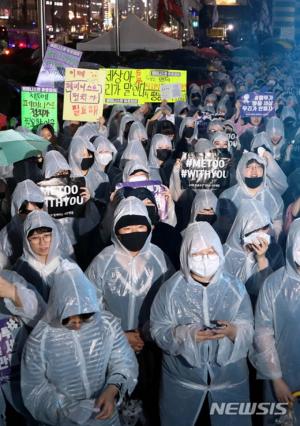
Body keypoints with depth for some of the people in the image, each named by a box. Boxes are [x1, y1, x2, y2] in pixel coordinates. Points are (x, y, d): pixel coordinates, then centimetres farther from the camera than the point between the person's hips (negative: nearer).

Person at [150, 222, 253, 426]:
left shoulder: (235, 286, -5)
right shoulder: (171, 288, -9)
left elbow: (248, 330, -5)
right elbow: (158, 329, -9)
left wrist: (233, 331, -27)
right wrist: (187, 334, -25)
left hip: (230, 377, 1)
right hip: (182, 377, -1)